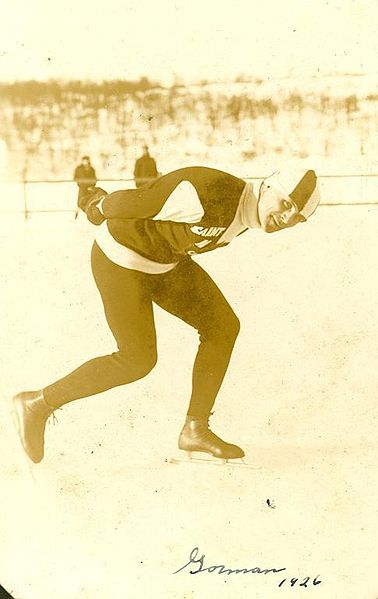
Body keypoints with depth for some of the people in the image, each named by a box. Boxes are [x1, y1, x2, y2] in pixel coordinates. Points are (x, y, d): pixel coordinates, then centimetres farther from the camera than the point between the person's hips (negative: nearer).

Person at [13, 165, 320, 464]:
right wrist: (100, 208, -4)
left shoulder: (246, 212, -3)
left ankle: (196, 429, 14)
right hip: (120, 258, -9)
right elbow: (134, 202, -25)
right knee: (138, 360, -2)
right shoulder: (210, 196, -34)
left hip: (162, 260, 9)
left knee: (223, 326, 2)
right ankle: (38, 403, 13)